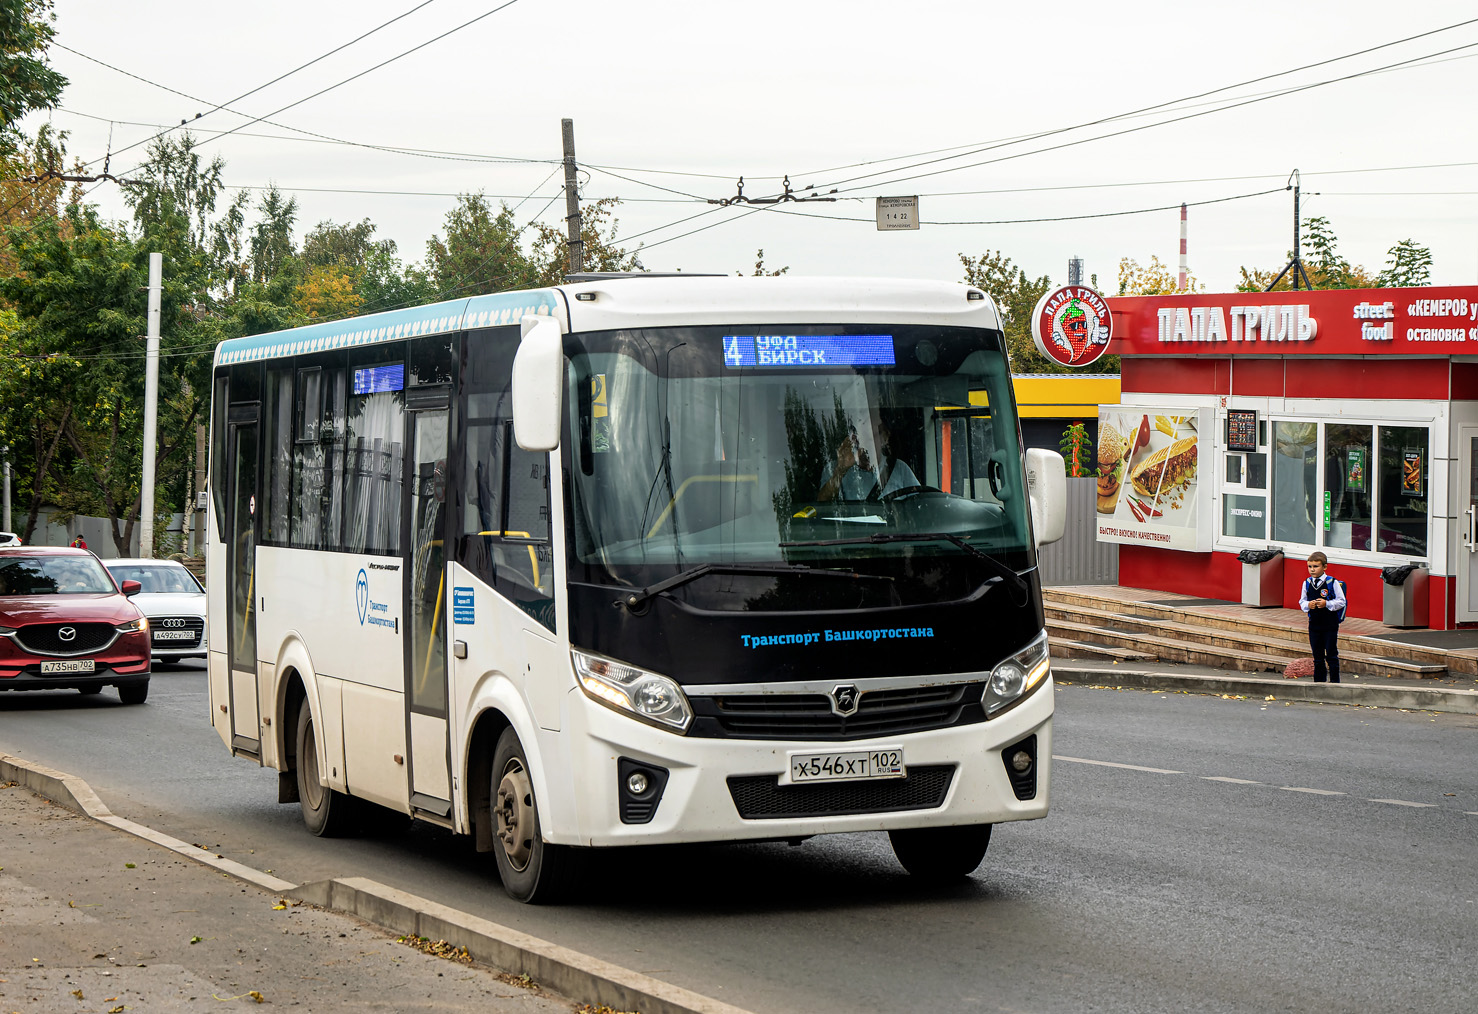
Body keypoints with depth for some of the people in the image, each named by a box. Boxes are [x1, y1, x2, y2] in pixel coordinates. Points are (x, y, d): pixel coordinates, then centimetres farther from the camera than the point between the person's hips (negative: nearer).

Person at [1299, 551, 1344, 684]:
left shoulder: (1332, 582, -8)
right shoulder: (1307, 583, 4)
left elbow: (1341, 602, -5)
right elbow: (1302, 602, 12)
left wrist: (1327, 604, -19)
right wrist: (1308, 605, -10)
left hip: (1330, 624, -4)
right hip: (1314, 625, 4)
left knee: (1331, 654, 0)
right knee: (1318, 656, 10)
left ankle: (1334, 681, 8)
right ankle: (1318, 681, 19)